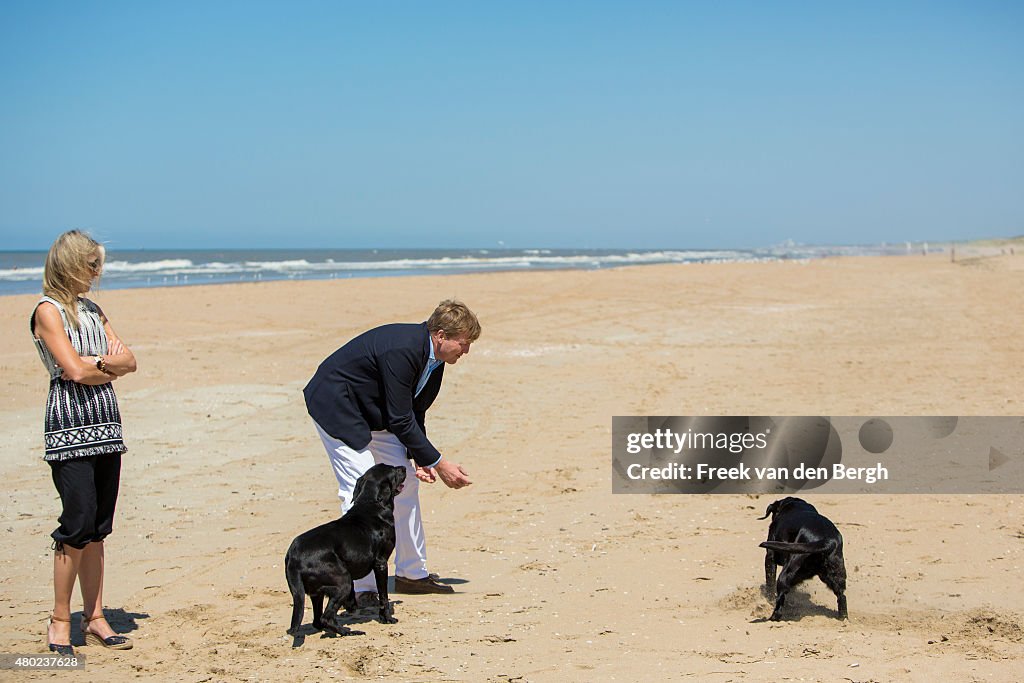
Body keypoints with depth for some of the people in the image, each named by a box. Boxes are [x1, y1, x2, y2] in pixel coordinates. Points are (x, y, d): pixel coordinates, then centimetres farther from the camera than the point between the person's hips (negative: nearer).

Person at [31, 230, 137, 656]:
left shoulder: (91, 309, 18)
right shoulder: (48, 310, -4)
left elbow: (129, 362, 12)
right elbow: (75, 371, -14)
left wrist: (99, 363, -7)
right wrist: (111, 365, 3)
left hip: (105, 424, 7)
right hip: (70, 423, -7)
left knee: (99, 526, 7)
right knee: (79, 521, -10)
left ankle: (95, 619, 12)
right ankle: (59, 622, 0)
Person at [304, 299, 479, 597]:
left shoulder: (433, 358, -3)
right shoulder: (401, 350, -32)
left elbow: (415, 412, 5)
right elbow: (400, 420, -28)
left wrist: (418, 458, -8)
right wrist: (438, 463, -22)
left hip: (373, 411, 10)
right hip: (336, 406, -10)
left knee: (406, 481, 9)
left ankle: (412, 573, 21)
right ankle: (361, 590, -12)